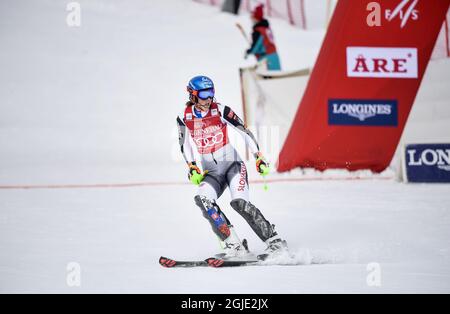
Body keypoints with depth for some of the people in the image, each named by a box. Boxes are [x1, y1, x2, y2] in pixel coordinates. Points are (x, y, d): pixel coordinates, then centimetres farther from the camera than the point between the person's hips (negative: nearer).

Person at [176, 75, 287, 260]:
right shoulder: (184, 118, 0)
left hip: (232, 165, -3)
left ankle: (274, 241, -17)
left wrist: (259, 158, -9)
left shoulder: (220, 111, -8)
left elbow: (244, 132, -4)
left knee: (239, 202, -26)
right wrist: (192, 168, 0)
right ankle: (234, 246, -25)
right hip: (211, 173, 3)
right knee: (202, 199, -26)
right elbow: (185, 145, 13)